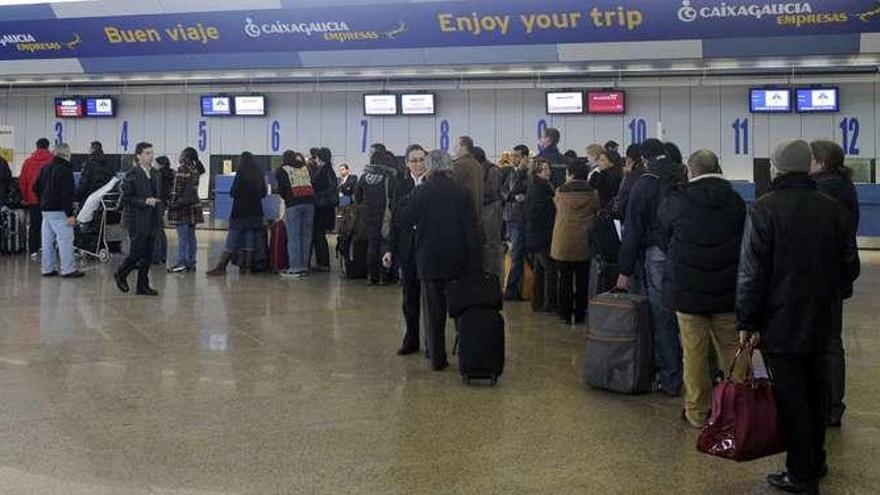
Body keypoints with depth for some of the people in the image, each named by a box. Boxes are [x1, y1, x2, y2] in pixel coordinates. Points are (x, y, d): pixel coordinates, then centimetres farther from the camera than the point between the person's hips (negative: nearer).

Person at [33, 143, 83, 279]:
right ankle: (68, 270, -5)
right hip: (59, 211, -9)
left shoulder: (45, 168, 13)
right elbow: (66, 194, -20)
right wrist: (70, 214, -19)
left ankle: (48, 268, 17)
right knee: (65, 239, -5)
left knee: (48, 240, 12)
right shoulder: (65, 170, -15)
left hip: (45, 210, 9)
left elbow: (36, 188, 19)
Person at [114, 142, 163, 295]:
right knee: (137, 253, -5)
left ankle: (143, 285, 16)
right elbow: (126, 198, -12)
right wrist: (145, 202, -21)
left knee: (148, 256, 8)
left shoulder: (156, 175, 13)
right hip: (138, 222, -7)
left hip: (152, 221, 7)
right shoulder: (132, 175, -9)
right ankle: (121, 274, 20)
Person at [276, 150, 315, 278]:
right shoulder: (305, 167, 19)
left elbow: (281, 189, 5)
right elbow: (312, 185, 15)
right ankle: (304, 267, 11)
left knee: (293, 237, -2)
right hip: (309, 202, 4)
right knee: (306, 236, 8)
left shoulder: (281, 170, 8)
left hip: (293, 204, -4)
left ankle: (295, 268, -4)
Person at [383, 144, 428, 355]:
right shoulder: (402, 186, 8)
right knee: (410, 296, 11)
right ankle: (411, 340, 22)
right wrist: (390, 249, 5)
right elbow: (396, 219, 8)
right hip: (408, 248, 4)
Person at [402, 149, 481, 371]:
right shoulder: (462, 193, -5)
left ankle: (437, 359, 10)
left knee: (434, 311, 7)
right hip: (457, 261, 1)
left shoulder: (420, 192, -7)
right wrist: (475, 265, -2)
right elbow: (471, 230, -5)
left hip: (429, 260, 0)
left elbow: (405, 222, -3)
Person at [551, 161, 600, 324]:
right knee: (582, 280, 8)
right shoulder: (592, 194, -4)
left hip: (563, 242, 0)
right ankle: (579, 314, 11)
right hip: (584, 243, 0)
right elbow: (598, 212, 6)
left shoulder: (561, 192, -4)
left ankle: (566, 314, 9)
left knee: (565, 279, 7)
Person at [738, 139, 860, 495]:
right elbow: (850, 268, 8)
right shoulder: (834, 209, 2)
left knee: (790, 398, 2)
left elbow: (751, 272, -15)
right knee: (814, 393, 19)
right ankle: (815, 462, 32)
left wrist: (747, 322, -9)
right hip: (820, 321, 6)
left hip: (780, 322, -6)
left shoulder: (764, 209, -14)